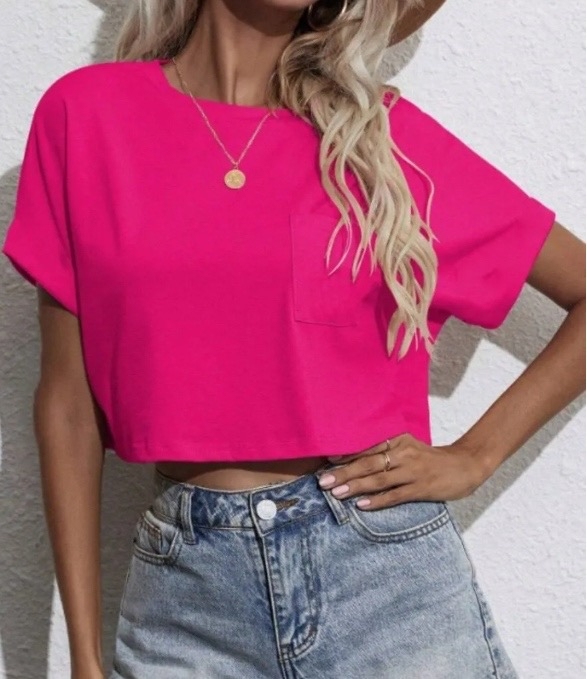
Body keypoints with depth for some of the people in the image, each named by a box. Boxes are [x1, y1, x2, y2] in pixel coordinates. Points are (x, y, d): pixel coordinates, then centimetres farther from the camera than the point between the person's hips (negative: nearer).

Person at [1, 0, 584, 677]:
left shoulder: (384, 133, 0)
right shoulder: (86, 114, 0)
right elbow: (68, 398, 1)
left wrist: (474, 456, -3)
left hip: (387, 568, 0)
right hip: (184, 583, 1)